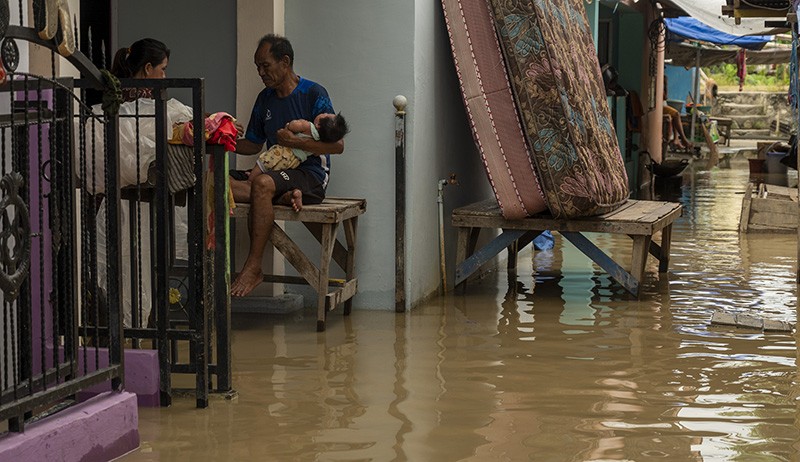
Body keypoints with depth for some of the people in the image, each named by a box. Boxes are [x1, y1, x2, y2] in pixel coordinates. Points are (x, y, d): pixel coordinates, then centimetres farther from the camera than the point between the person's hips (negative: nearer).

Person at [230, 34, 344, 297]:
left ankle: (253, 268, -33)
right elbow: (253, 145, 23)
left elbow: (337, 145, -10)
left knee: (262, 183, -38)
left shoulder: (313, 94, -3)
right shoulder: (265, 99, 17)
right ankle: (286, 197, -17)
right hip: (277, 173, 6)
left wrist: (295, 142, -18)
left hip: (310, 175, -6)